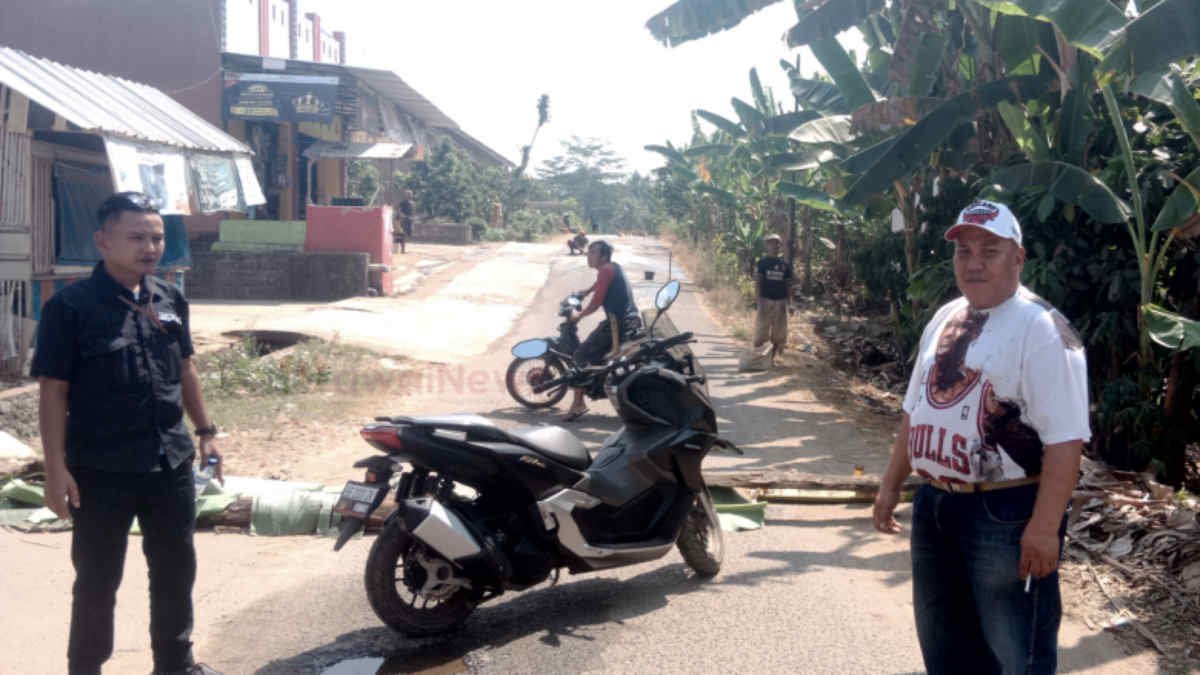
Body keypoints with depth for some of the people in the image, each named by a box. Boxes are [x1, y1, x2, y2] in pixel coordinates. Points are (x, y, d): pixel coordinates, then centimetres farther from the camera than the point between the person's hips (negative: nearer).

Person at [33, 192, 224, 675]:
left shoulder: (170, 300, 5)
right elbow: (53, 391, -12)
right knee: (98, 579, 7)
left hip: (171, 462, 6)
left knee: (176, 567, 17)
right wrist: (56, 468, -15)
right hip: (100, 471, -5)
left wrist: (205, 431, 15)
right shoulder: (70, 307, -12)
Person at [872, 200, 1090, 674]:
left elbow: (1065, 439, -21)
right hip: (935, 504, 8)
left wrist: (1044, 527, -25)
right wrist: (891, 485, 19)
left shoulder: (1040, 328, -16)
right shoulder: (944, 319, 9)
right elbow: (915, 410, 19)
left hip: (1008, 512, -8)